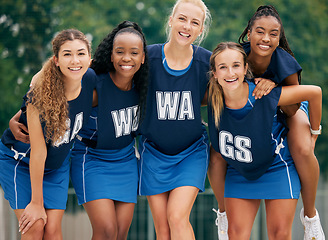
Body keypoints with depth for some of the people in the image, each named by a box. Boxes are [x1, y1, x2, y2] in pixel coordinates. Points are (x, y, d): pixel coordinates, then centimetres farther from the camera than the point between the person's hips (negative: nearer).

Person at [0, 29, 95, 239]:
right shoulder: (40, 95, -31)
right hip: (19, 161, -4)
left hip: (57, 165, 4)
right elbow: (38, 152, -25)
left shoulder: (90, 80, -18)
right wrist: (36, 202, -19)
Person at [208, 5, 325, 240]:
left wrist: (273, 87, -42)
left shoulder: (285, 63, -34)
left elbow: (292, 109, -26)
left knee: (303, 151, -31)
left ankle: (310, 214, -5)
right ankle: (223, 212, 14)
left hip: (286, 108, -2)